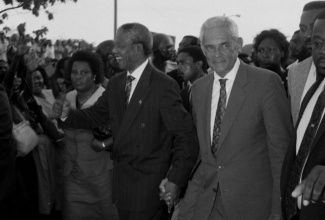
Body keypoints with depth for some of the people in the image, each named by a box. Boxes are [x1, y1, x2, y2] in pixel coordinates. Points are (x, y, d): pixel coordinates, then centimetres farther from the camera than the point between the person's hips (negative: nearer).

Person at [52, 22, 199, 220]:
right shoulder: (116, 84, 7)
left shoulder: (164, 86, -14)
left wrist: (176, 180, -18)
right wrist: (67, 114, -3)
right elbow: (96, 115, 15)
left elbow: (186, 137, -15)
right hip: (122, 181, 6)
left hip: (149, 187, -6)